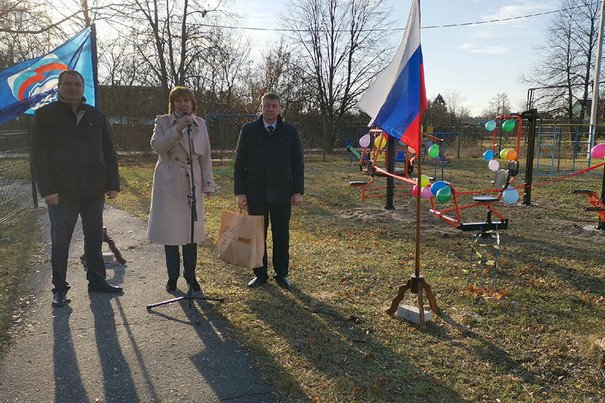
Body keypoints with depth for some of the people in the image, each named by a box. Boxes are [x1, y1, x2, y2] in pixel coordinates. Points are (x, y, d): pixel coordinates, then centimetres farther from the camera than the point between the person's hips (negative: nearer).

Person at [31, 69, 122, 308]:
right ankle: (59, 288, 17)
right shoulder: (45, 115, 1)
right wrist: (47, 189, -13)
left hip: (94, 190, 4)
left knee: (95, 238, 12)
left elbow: (109, 152, 11)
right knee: (60, 242, 5)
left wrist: (113, 183, 4)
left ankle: (96, 281, 24)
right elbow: (39, 156, -5)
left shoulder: (96, 116, 12)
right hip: (62, 192, -3)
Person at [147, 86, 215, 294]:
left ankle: (190, 276, 15)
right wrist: (177, 129, -25)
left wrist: (208, 183, 5)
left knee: (191, 230, 2)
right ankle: (172, 276, 17)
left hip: (192, 183, 2)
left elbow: (205, 157, 10)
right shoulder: (163, 122, 3)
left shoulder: (200, 125, 10)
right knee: (170, 230, 2)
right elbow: (156, 145, -15)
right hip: (168, 184, -1)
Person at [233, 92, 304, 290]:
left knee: (281, 235, 8)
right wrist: (239, 192, -2)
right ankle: (260, 274, 20)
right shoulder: (248, 130, 3)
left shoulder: (290, 132, 4)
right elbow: (239, 164, 3)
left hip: (282, 194, 0)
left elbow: (298, 164, 5)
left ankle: (281, 274, 21)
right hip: (255, 194, 0)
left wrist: (298, 191, -1)